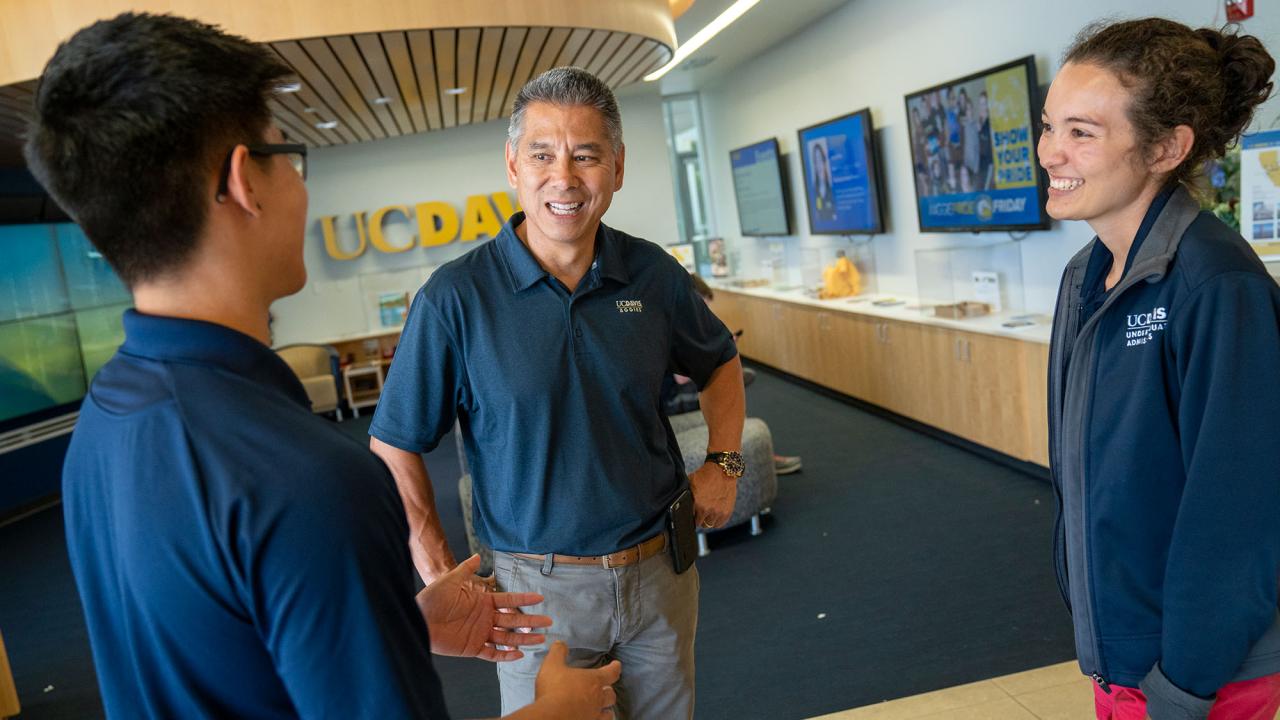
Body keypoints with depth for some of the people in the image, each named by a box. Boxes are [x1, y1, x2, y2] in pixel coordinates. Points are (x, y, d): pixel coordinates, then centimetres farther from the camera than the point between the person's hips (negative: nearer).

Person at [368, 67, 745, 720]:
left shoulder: (655, 274, -4)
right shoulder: (455, 298, -14)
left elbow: (719, 362, 15)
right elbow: (394, 448, -8)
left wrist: (723, 462, 1)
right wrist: (443, 580, -14)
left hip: (661, 571, 4)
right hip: (539, 590, -3)